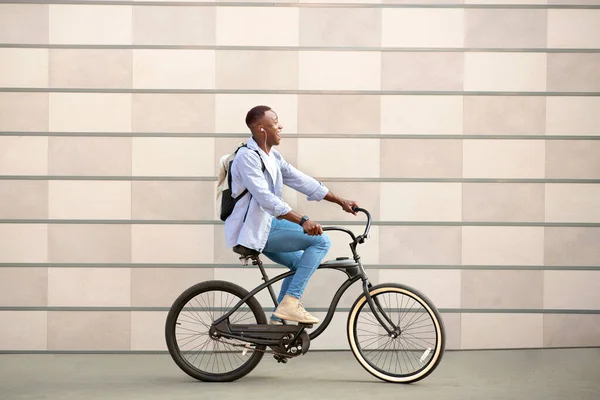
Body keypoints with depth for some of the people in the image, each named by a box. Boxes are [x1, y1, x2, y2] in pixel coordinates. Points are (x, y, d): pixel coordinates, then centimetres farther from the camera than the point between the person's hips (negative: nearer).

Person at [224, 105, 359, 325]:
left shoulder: (273, 157, 11)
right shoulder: (247, 156, -19)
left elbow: (301, 181, 12)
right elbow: (265, 197, -29)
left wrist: (341, 201, 9)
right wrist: (302, 221, -37)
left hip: (265, 224, 10)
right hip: (253, 230, -10)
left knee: (300, 262, 23)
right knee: (321, 241, -15)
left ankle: (277, 320, 24)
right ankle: (291, 301, -17)